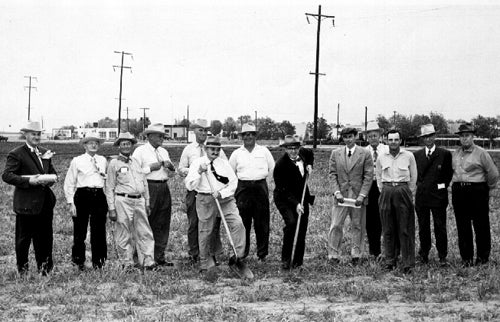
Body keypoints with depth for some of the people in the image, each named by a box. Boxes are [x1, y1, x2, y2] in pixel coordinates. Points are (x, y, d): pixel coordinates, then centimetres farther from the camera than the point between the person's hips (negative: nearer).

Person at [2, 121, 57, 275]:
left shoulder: (45, 153, 15)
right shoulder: (16, 154, -7)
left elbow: (53, 173, 22)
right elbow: (7, 175, -14)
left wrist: (49, 179, -2)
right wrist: (28, 181, -24)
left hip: (45, 202, 6)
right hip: (26, 203, -6)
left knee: (45, 237, 11)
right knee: (23, 237, 4)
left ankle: (44, 267, 22)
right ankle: (22, 269, 16)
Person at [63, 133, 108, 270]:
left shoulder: (103, 160, 14)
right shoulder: (77, 161, 3)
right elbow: (69, 183, 3)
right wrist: (71, 203, -2)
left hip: (99, 196, 3)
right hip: (82, 196, -3)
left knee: (99, 231, 4)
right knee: (80, 231, 1)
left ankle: (98, 261, 15)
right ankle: (79, 261, 16)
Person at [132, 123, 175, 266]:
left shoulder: (163, 151, 19)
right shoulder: (140, 151, -2)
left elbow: (173, 170, 23)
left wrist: (170, 166, 2)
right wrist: (151, 168, -13)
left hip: (164, 188, 7)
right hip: (149, 188, -7)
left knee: (162, 225, 7)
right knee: (146, 224, -6)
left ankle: (159, 257, 14)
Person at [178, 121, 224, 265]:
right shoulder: (188, 149, 9)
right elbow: (181, 169, 8)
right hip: (194, 188, 0)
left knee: (214, 222, 0)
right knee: (193, 223, 3)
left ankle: (213, 253, 9)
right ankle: (193, 254, 12)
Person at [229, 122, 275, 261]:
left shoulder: (264, 151, 7)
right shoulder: (237, 153, 7)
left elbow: (272, 169, 14)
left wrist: (260, 177, 9)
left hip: (260, 188, 0)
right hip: (243, 189, 0)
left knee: (262, 222, 1)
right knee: (243, 223, -1)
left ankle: (262, 253, 9)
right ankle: (241, 253, 9)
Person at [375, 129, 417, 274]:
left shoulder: (409, 156, 1)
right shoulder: (381, 157, 7)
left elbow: (413, 177, 7)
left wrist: (409, 193, 6)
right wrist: (383, 191, 11)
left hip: (403, 191, -2)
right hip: (386, 193, 2)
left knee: (405, 230, -2)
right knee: (388, 229, 5)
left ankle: (408, 264, 1)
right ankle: (390, 261, 13)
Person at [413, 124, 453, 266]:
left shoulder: (445, 154, 0)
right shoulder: (416, 155, 8)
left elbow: (449, 173, 7)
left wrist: (443, 185, 2)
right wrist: (419, 184, 5)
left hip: (438, 195, -3)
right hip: (421, 195, 3)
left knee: (440, 227, 0)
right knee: (423, 227, 8)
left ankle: (442, 257, 7)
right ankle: (424, 254, 17)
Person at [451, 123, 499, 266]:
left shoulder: (481, 153, -5)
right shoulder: (455, 154, 11)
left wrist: (488, 189, 8)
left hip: (477, 191, -5)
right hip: (458, 192, 5)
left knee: (481, 226, 1)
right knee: (462, 227, 6)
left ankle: (482, 257, 11)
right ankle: (466, 257, 14)